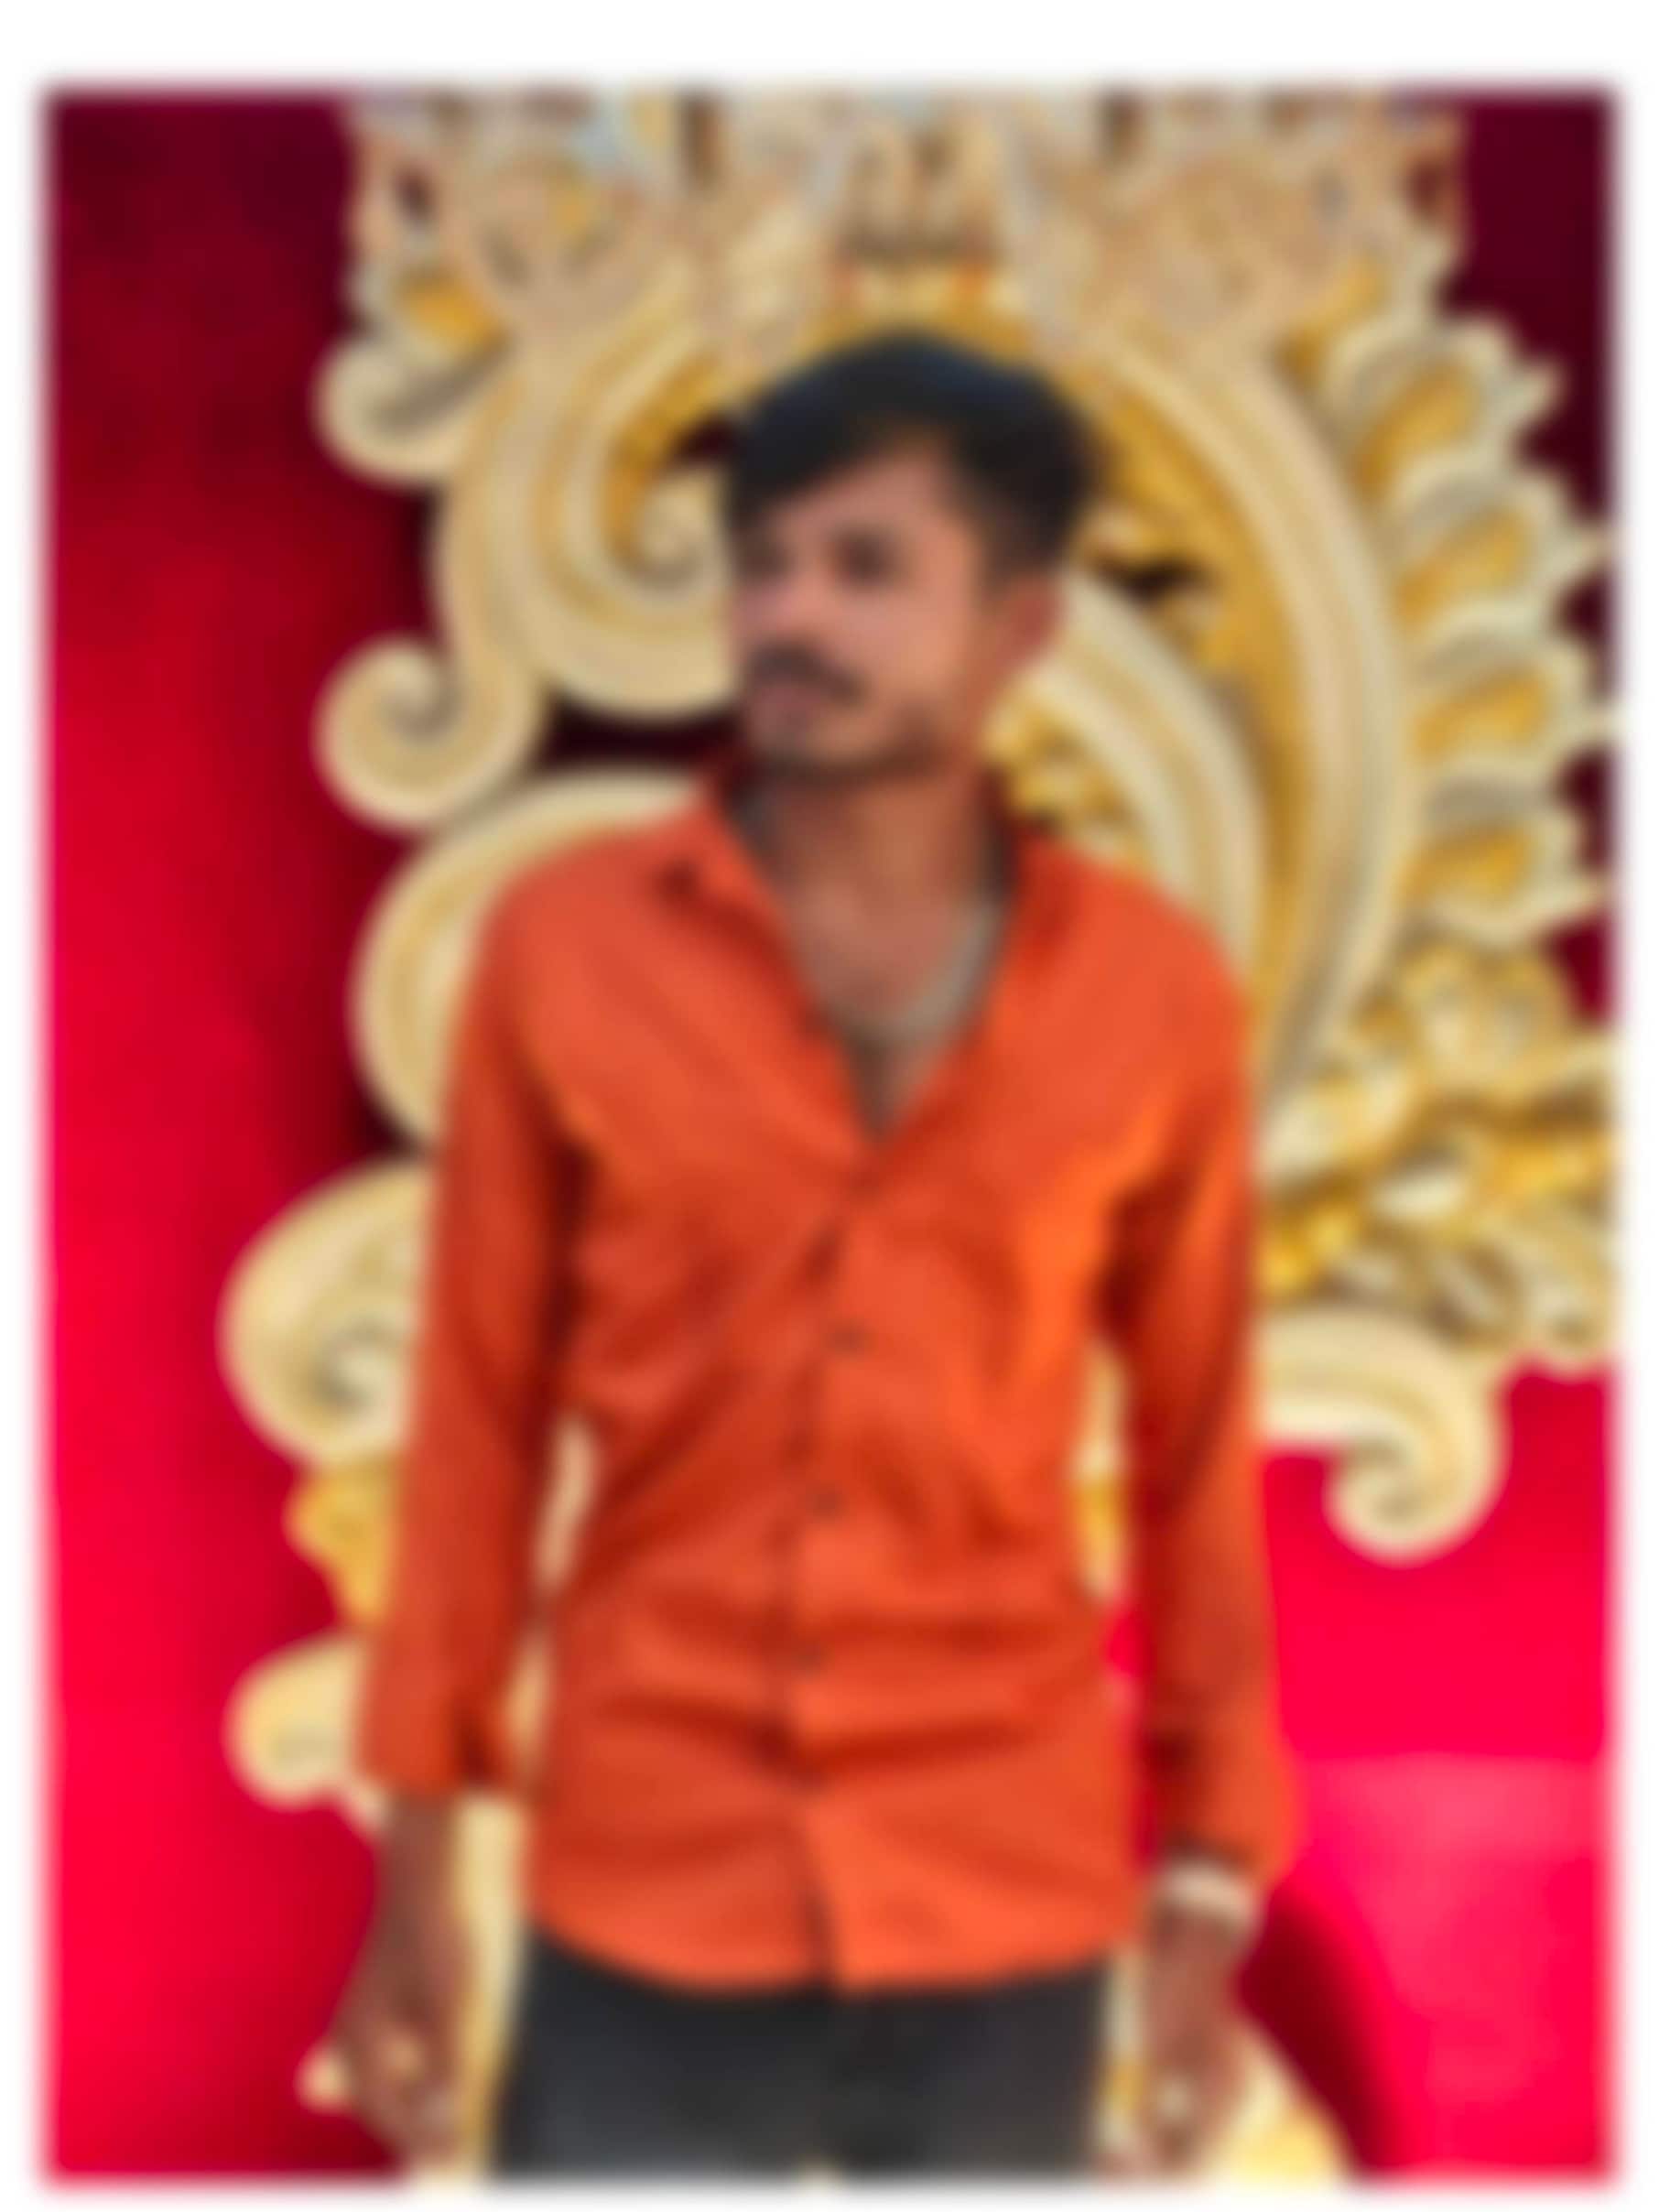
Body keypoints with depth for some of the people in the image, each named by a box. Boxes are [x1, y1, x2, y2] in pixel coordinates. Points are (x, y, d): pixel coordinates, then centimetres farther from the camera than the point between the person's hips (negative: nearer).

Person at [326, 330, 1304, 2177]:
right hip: (648, 1895, 0)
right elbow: (478, 1413, 2)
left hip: (1006, 1907, 1)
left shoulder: (1155, 989, -1)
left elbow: (1200, 1453, 5)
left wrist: (1211, 1896, 4)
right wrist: (416, 1867, 1)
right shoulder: (562, 947, -3)